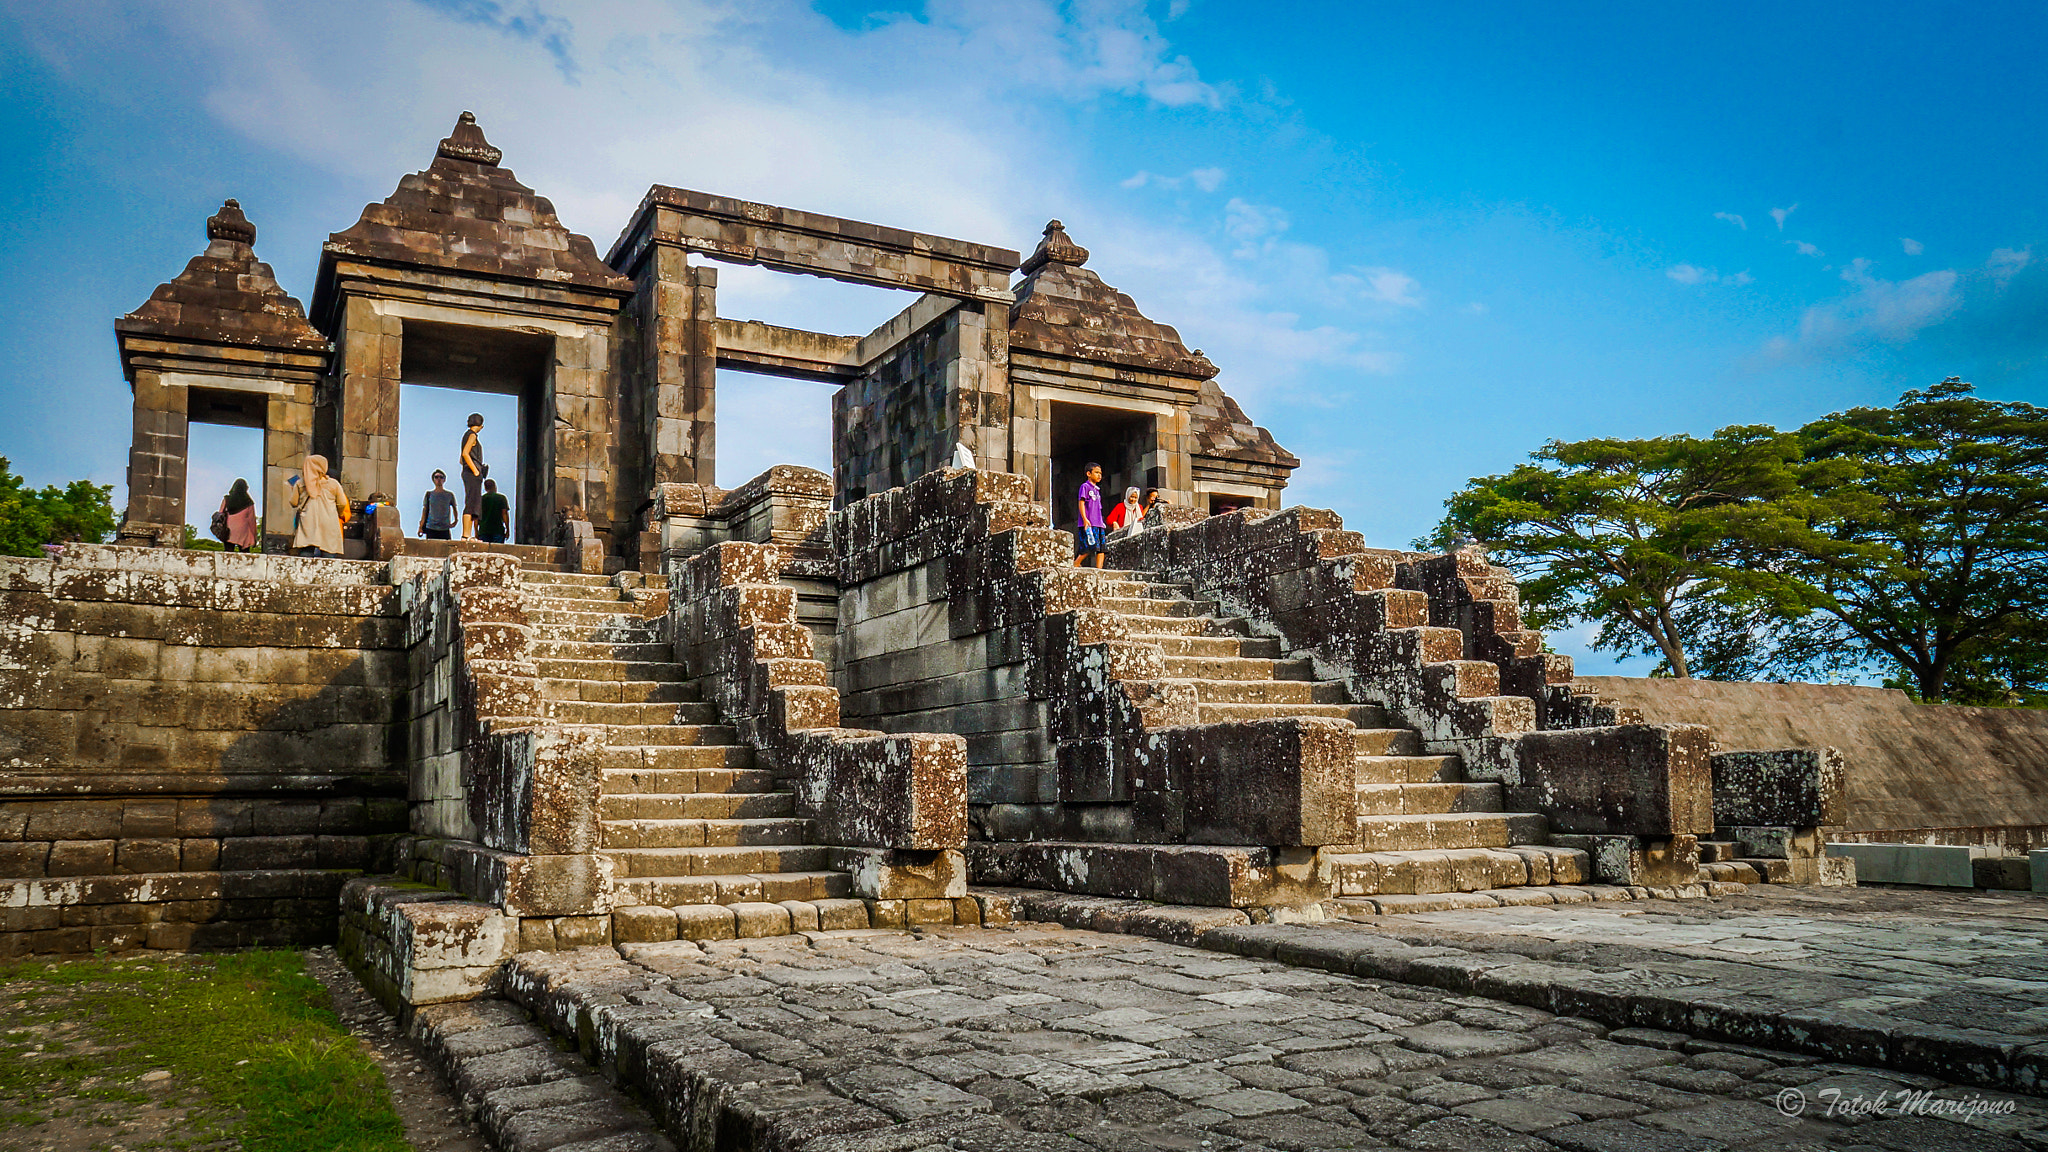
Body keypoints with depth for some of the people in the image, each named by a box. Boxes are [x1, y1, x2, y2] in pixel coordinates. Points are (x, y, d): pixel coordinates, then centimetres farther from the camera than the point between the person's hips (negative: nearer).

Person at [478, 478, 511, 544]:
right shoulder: (501, 497, 2)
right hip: (498, 530, -2)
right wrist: (508, 529, 0)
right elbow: (505, 514, -3)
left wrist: (476, 531, 11)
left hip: (483, 530, 2)